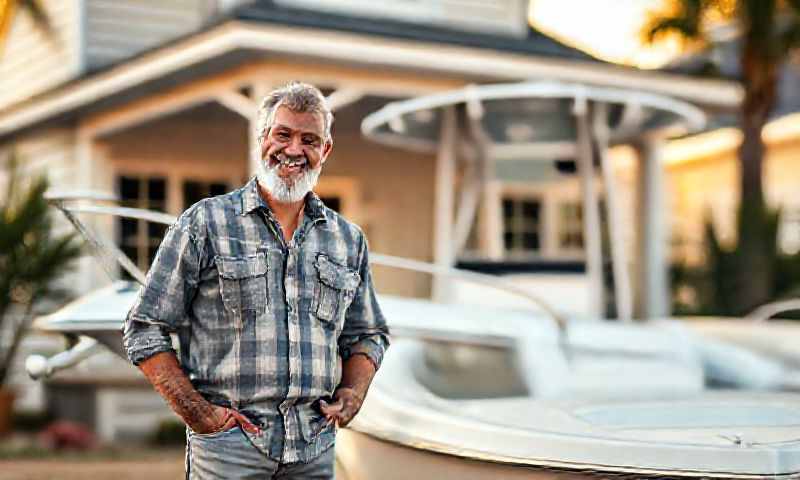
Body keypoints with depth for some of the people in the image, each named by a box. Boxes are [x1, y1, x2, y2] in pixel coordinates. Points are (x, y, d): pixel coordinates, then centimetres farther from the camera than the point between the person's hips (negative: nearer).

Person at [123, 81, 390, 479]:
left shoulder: (348, 240, 11)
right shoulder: (205, 223, -1)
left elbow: (366, 336, 22)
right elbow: (144, 330, -1)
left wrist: (353, 394, 3)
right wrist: (195, 411, -9)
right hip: (228, 444, -3)